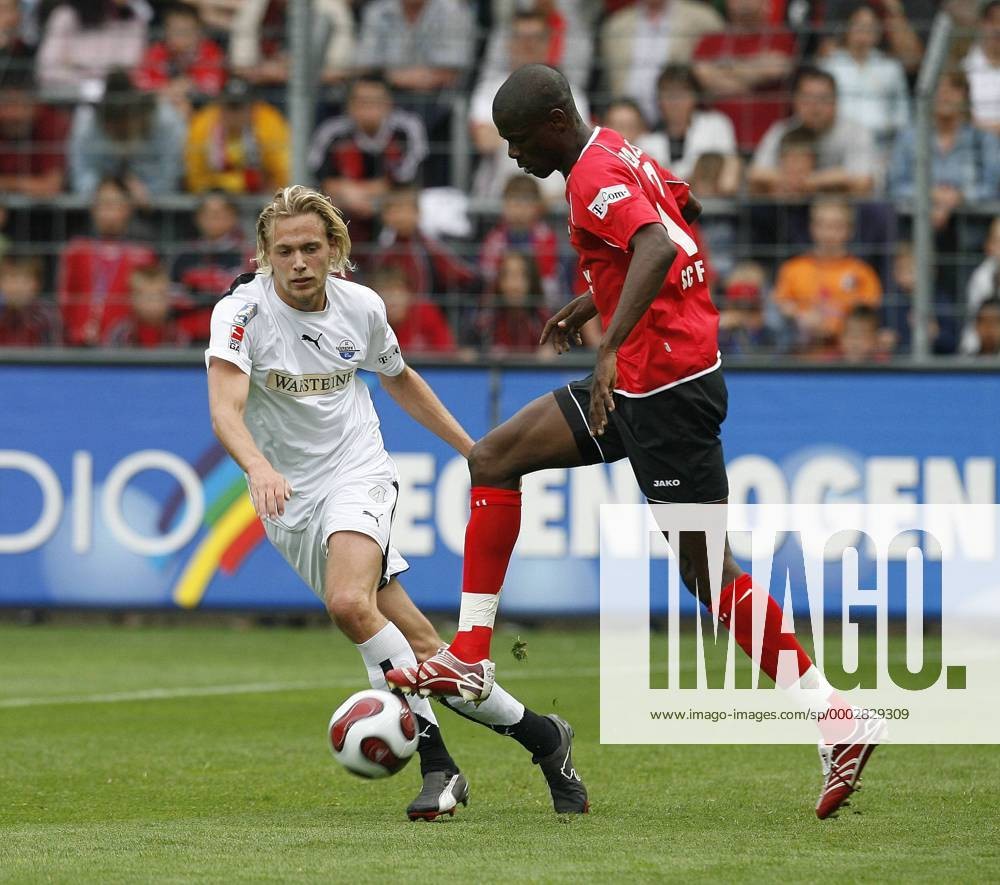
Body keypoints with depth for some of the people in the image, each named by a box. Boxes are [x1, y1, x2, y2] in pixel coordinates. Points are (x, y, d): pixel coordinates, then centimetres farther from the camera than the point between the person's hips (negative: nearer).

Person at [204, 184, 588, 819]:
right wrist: (259, 466, -47)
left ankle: (436, 763, -23)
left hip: (358, 476, -1)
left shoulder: (362, 308, -2)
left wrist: (471, 449, 21)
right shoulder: (243, 311, -12)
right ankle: (541, 736, 6)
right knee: (418, 649, -6)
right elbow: (226, 409, -27)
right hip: (291, 501, 1)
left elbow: (399, 378, 20)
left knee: (349, 601, -30)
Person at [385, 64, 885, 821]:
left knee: (707, 569, -6)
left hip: (666, 387, -10)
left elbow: (659, 247, -35)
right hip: (638, 385, 10)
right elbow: (685, 213, 27)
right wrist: (589, 306, 30)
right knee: (495, 458, 10)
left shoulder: (596, 178, -18)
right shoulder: (621, 154, 11)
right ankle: (470, 660, 9)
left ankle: (839, 722, -2)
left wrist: (613, 344, -44)